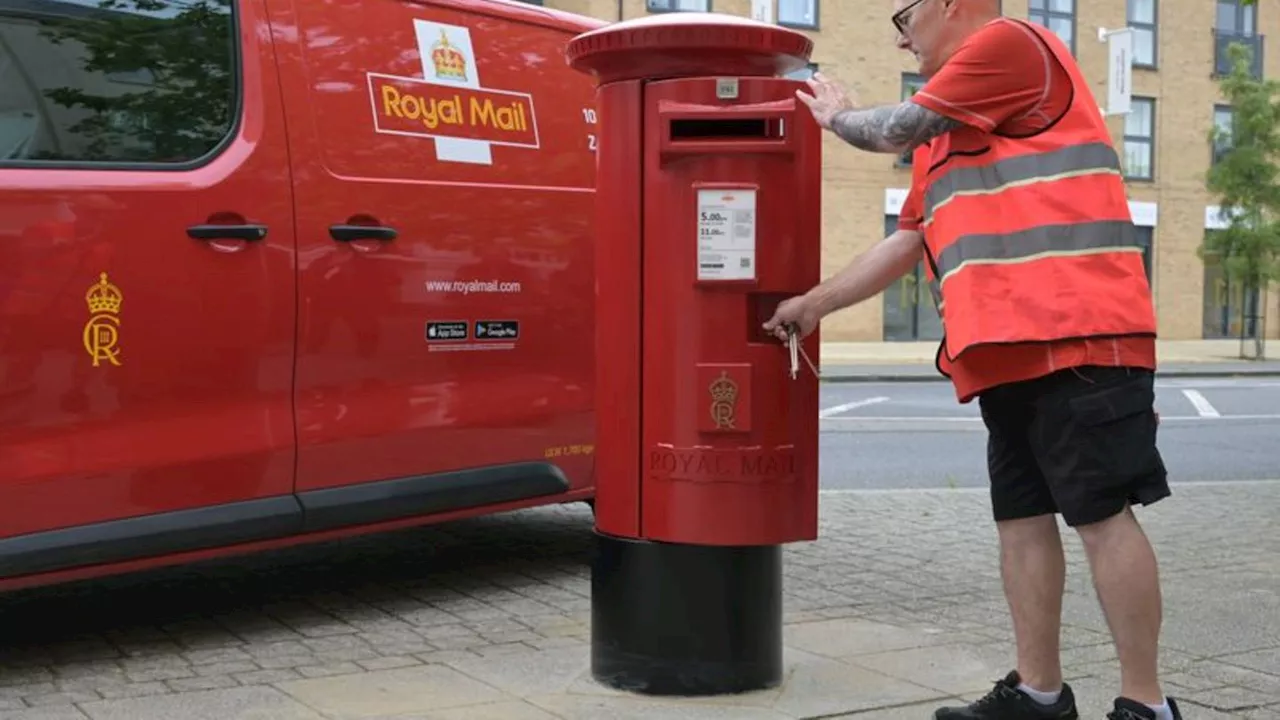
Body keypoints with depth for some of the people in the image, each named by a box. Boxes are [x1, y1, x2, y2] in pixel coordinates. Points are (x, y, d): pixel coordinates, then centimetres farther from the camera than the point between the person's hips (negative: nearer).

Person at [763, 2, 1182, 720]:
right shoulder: (947, 132, 25)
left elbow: (896, 129, -2)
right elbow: (905, 244, 28)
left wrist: (838, 115, 19)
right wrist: (814, 303, 30)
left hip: (1076, 335, -9)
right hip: (1009, 349, 9)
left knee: (1102, 513, -6)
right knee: (1022, 516, 10)